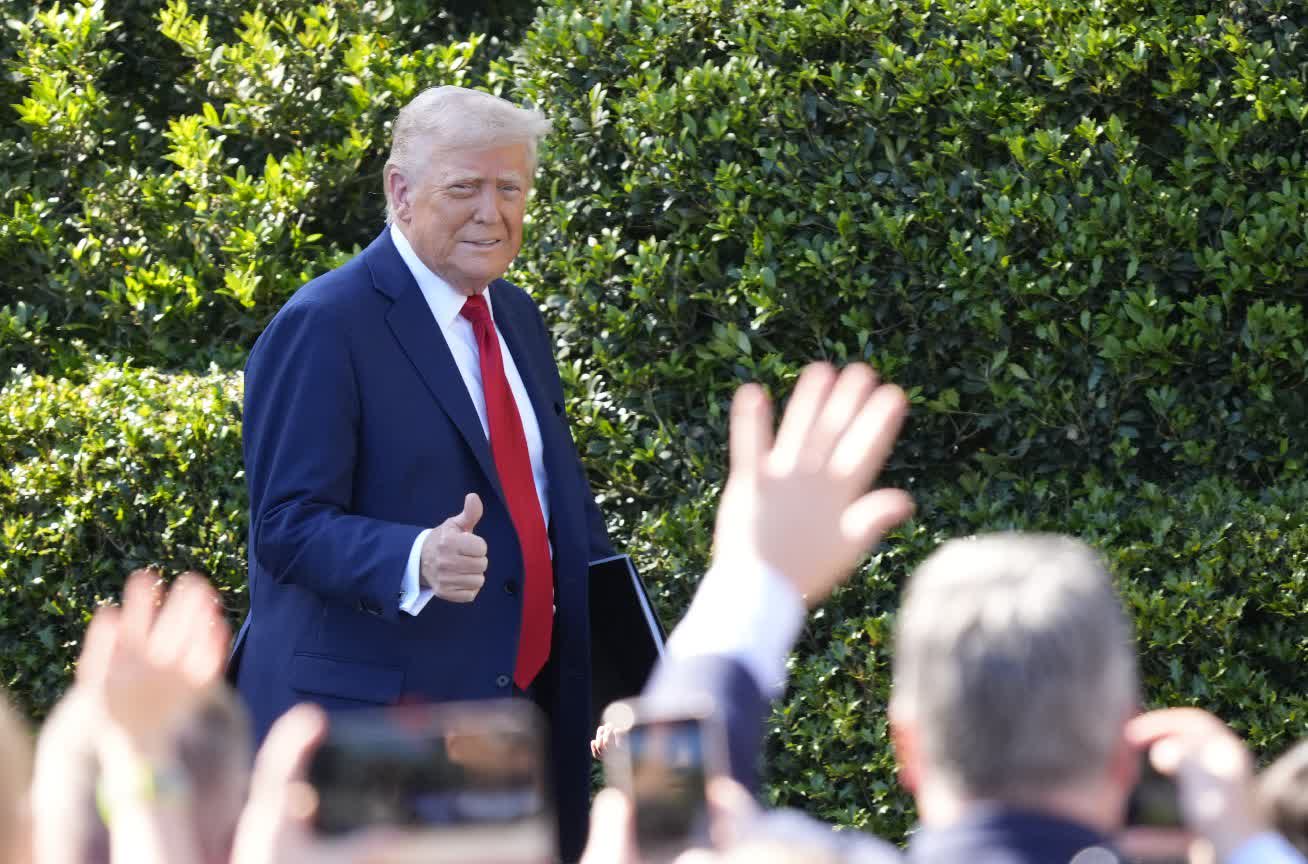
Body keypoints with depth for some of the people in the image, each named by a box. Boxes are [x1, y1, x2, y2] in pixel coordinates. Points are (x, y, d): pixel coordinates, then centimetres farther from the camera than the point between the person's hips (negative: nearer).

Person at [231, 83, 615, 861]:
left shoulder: (515, 317, 14)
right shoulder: (324, 328, -11)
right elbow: (288, 527, -17)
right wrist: (417, 563, -35)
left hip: (516, 702, 8)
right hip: (373, 715, -8)